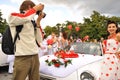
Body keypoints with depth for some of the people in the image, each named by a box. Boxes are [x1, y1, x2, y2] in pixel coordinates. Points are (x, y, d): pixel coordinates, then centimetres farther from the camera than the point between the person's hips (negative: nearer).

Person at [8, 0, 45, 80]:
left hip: (35, 56, 6)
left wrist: (38, 22, 7)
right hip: (22, 57, -6)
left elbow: (39, 40, 11)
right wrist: (36, 8, -4)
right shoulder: (12, 17, 2)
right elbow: (24, 17, -21)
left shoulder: (31, 22, 18)